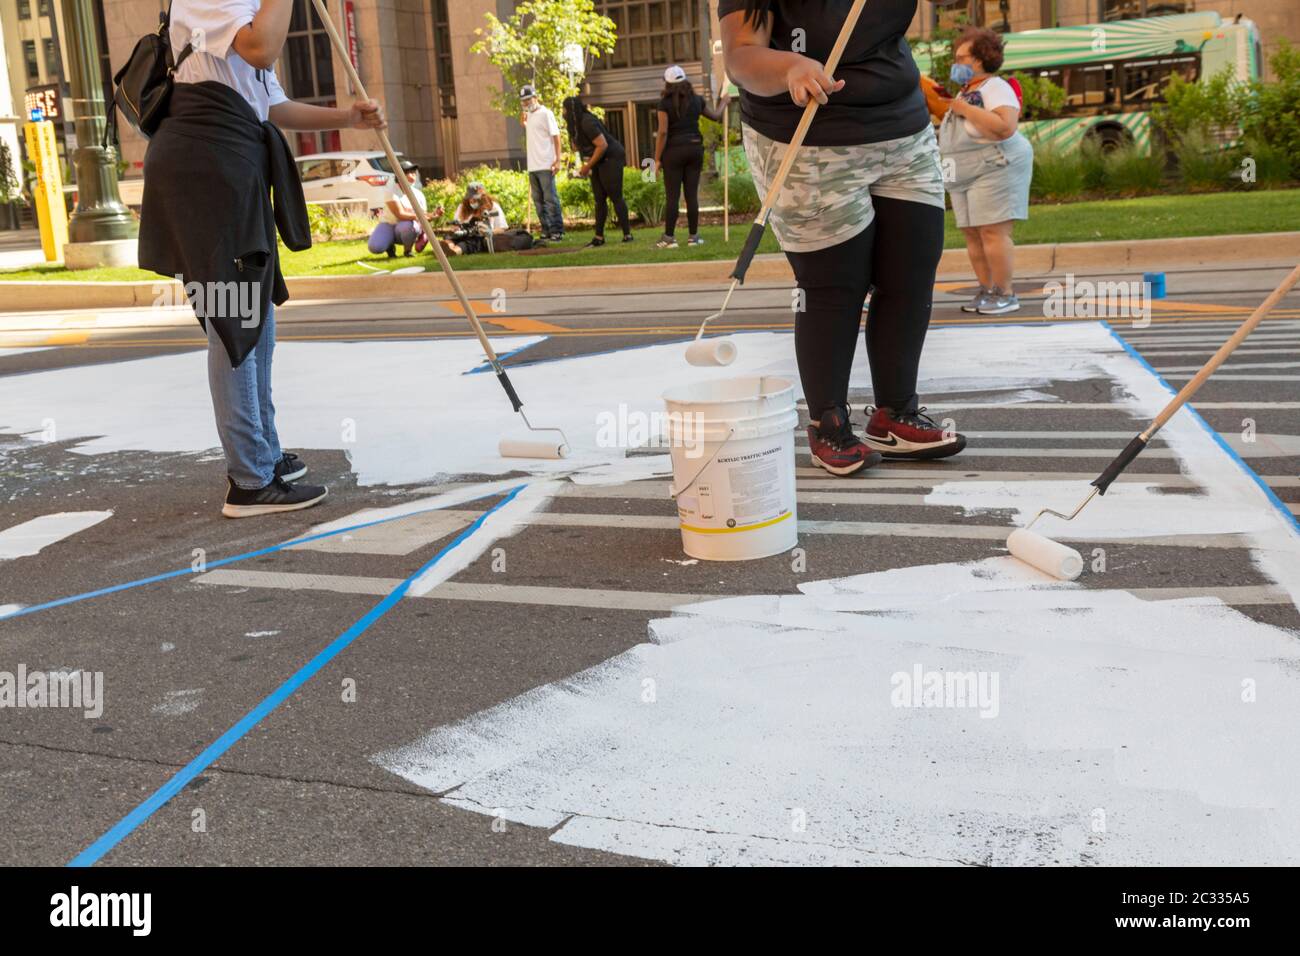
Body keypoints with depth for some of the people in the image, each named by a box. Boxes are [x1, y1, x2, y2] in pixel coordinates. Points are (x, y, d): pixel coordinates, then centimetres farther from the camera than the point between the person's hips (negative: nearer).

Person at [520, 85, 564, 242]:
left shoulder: (545, 113, -5)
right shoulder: (528, 116, 17)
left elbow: (556, 136, -10)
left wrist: (557, 160, -17)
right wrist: (523, 125, 10)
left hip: (545, 165, -8)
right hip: (532, 166, 8)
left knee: (550, 199, -7)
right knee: (538, 200, 9)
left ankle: (557, 231, -3)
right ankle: (546, 232, 14)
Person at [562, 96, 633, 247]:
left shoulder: (587, 123, -22)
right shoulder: (576, 124, 7)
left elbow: (602, 145, -26)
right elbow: (579, 147, 12)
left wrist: (588, 166, -20)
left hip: (611, 159, -10)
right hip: (598, 163, 10)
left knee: (615, 197, -9)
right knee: (599, 199, 7)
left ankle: (627, 234, -6)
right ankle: (599, 237, 8)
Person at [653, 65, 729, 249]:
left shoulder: (665, 103, -6)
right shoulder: (696, 100, 7)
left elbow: (663, 132, -11)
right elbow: (715, 116, 23)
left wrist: (657, 159, -7)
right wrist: (723, 102, 43)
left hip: (674, 150, -4)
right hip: (695, 148, 4)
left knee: (672, 196, -1)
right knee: (692, 194, 6)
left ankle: (669, 238, -2)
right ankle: (694, 236, 8)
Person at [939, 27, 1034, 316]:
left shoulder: (995, 88, -11)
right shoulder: (965, 92, 15)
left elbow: (1006, 128, -26)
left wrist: (966, 109, -22)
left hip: (995, 170, -9)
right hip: (966, 175, 9)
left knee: (993, 232, -12)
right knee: (972, 234, 7)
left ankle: (1005, 294, -6)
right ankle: (986, 291, 13)